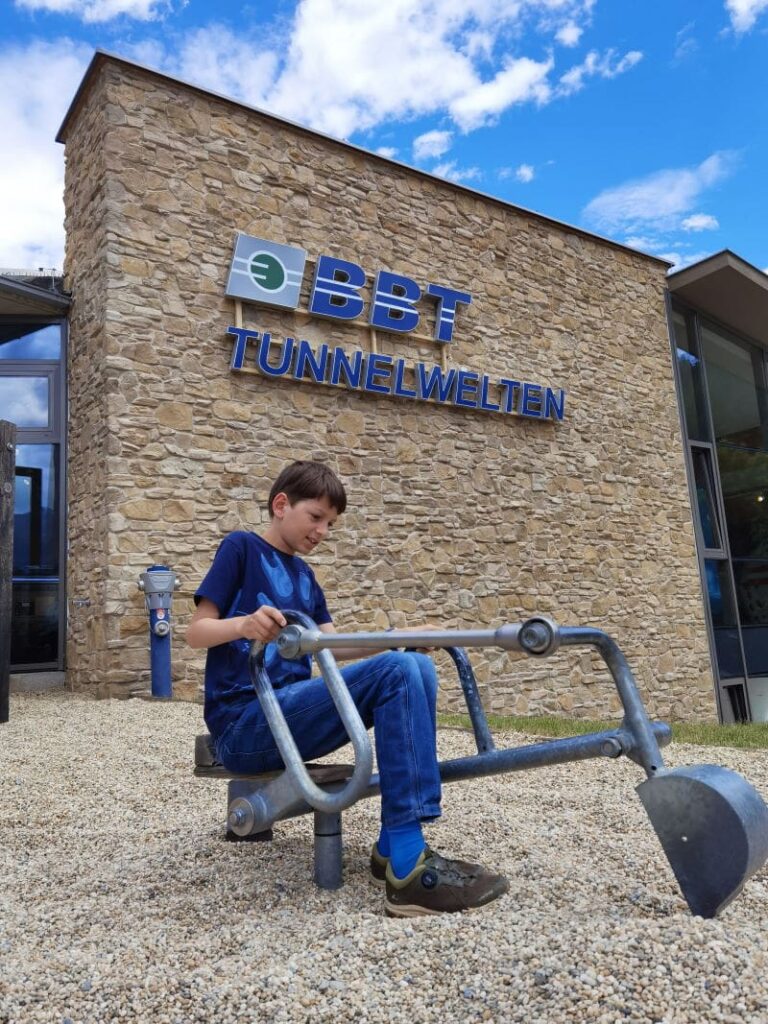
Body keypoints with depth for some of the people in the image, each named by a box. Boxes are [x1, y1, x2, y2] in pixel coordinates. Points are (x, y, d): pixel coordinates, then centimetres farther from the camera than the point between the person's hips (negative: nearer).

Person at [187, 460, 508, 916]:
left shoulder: (304, 575, 20)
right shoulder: (241, 548, -1)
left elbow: (331, 646, 16)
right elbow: (197, 632, -7)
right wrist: (244, 624, -29)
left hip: (291, 710, 8)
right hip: (244, 722, -8)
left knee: (419, 665, -11)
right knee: (397, 671, -26)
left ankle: (396, 846, -11)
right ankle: (409, 871, -28)